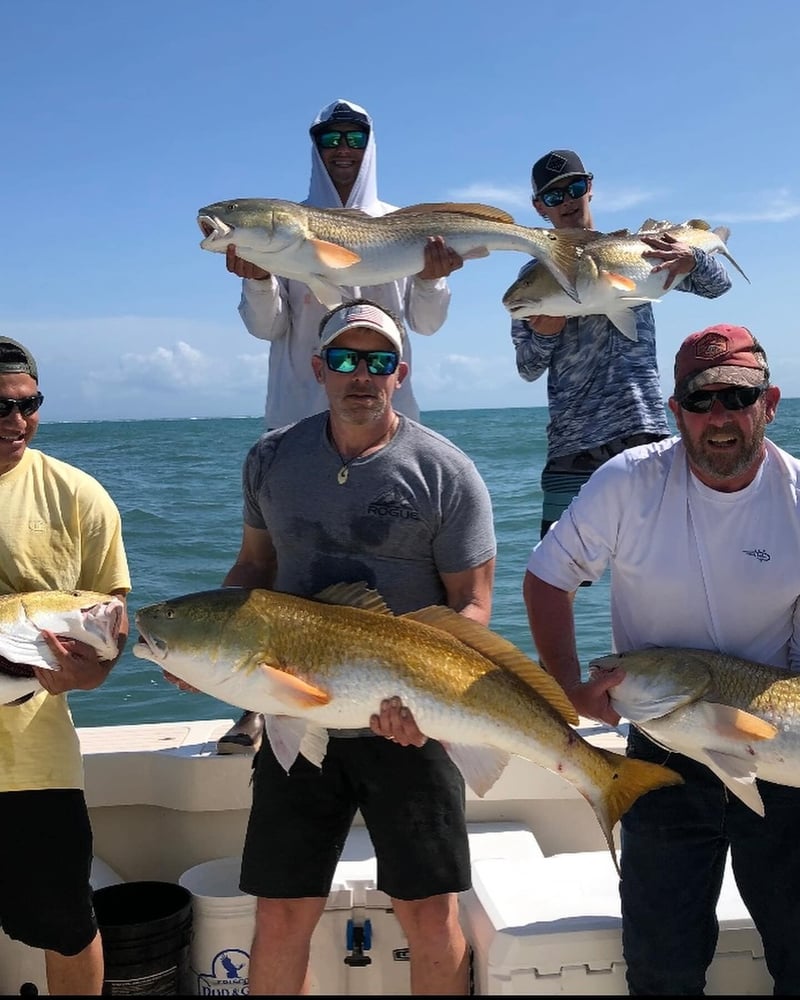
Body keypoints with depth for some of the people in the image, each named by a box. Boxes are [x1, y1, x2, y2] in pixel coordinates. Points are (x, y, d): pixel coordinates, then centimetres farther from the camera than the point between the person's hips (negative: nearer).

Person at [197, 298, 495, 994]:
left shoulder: (446, 473, -6)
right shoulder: (272, 458, 6)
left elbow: (472, 606, -6)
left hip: (407, 726, -2)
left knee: (431, 917, 5)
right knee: (281, 917, 9)